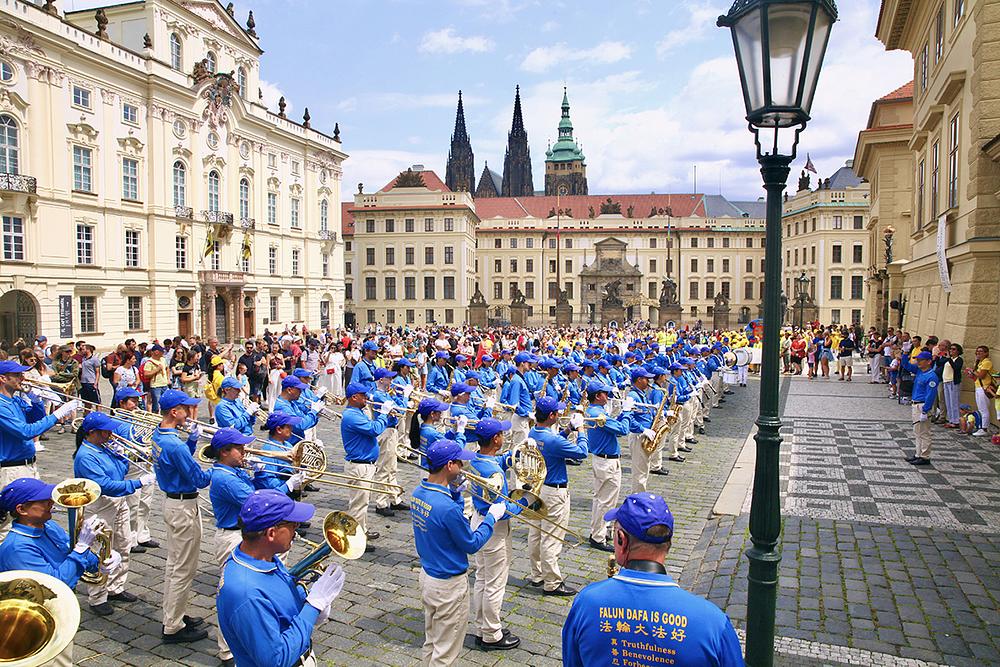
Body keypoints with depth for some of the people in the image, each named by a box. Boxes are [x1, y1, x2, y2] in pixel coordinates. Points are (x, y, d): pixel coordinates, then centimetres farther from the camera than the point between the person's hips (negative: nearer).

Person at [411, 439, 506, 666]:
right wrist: (492, 516, -6)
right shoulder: (448, 508, -32)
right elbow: (472, 544, -17)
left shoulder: (418, 493, -5)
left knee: (431, 642, 25)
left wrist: (455, 491, 1)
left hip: (426, 576, 9)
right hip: (449, 586, -8)